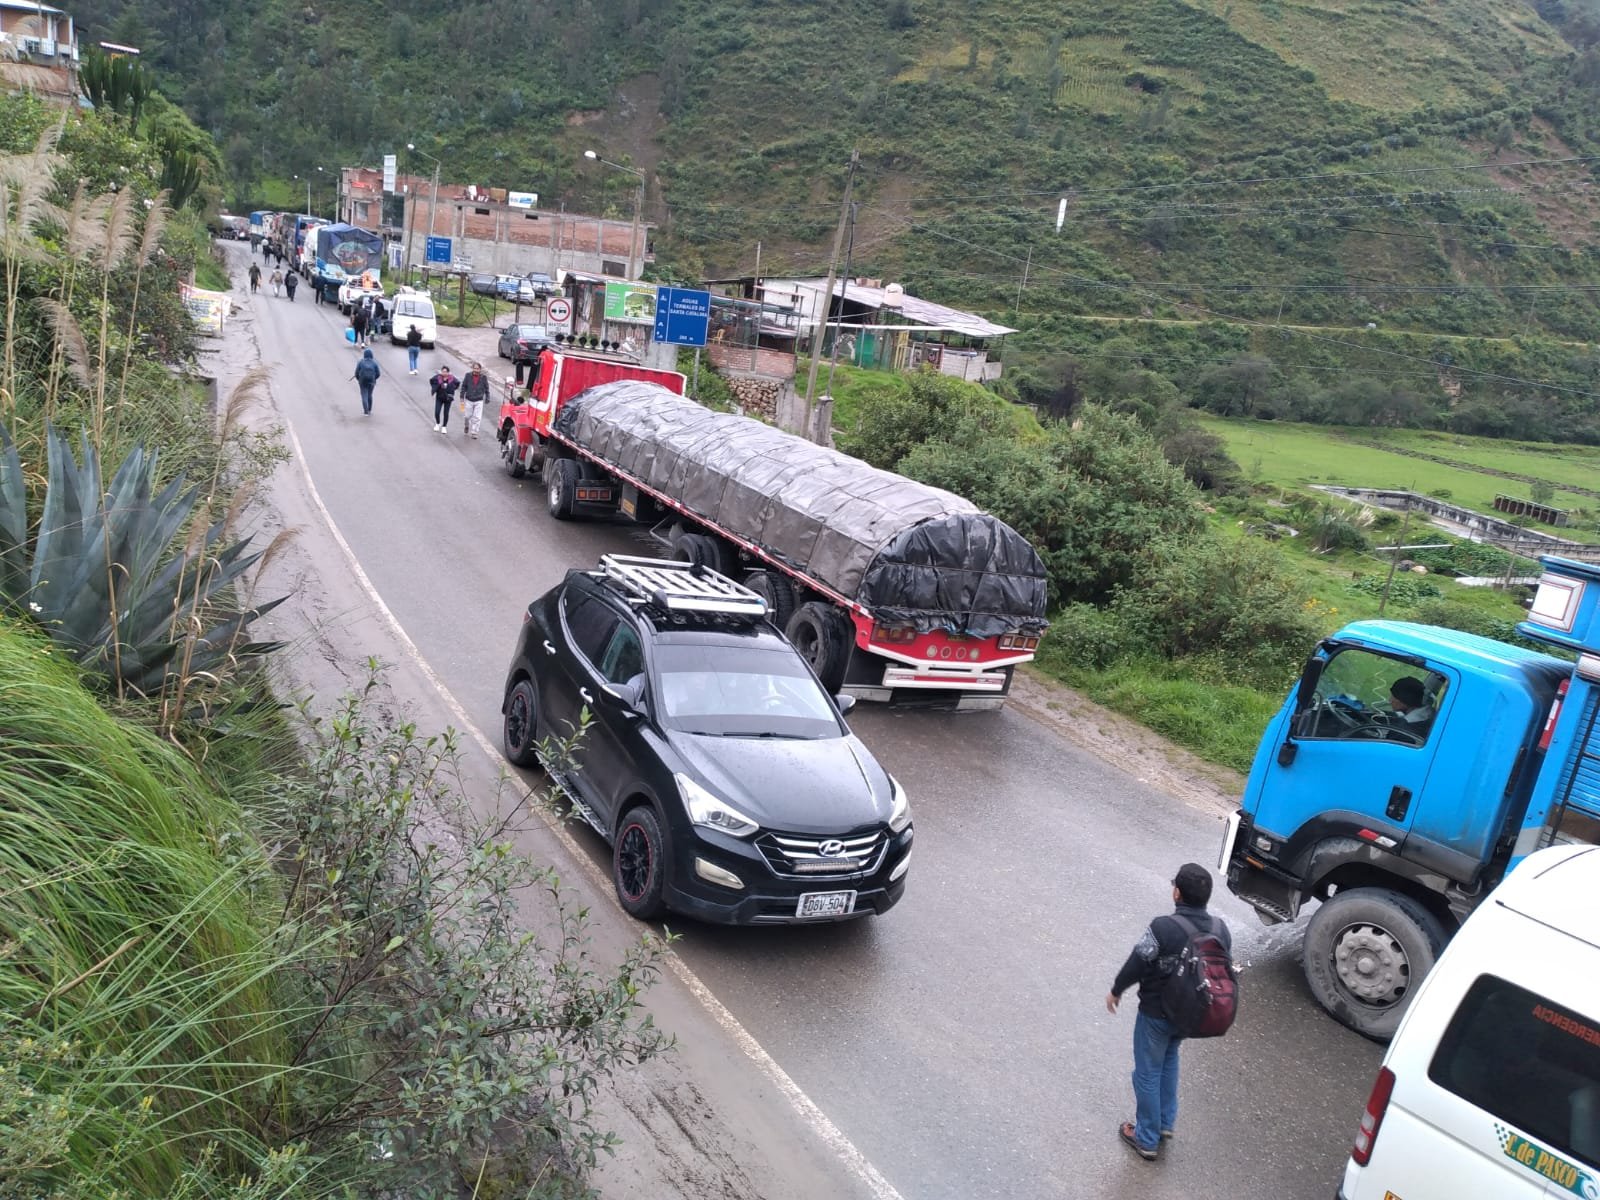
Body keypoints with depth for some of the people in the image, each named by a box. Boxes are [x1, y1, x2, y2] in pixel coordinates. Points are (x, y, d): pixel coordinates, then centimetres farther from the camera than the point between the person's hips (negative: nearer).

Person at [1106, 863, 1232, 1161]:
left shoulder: (1163, 928, -30)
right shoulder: (1221, 928, -12)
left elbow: (1137, 964, -19)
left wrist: (1115, 990, -1)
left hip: (1156, 1014, -6)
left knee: (1148, 1074, 13)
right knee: (1169, 1058, 31)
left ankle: (1147, 1139, 27)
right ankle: (1166, 1122, 41)